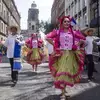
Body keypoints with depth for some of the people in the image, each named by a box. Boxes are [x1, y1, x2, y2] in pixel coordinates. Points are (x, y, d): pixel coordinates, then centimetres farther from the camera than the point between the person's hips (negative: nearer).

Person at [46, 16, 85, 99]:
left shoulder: (73, 33, 7)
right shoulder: (58, 32, 0)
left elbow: (83, 38, 15)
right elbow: (48, 37, -6)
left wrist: (76, 46, 8)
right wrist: (55, 46, -7)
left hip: (71, 55, 3)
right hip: (61, 54, -3)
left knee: (68, 72, 7)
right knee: (62, 73, -8)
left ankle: (63, 89, 25)